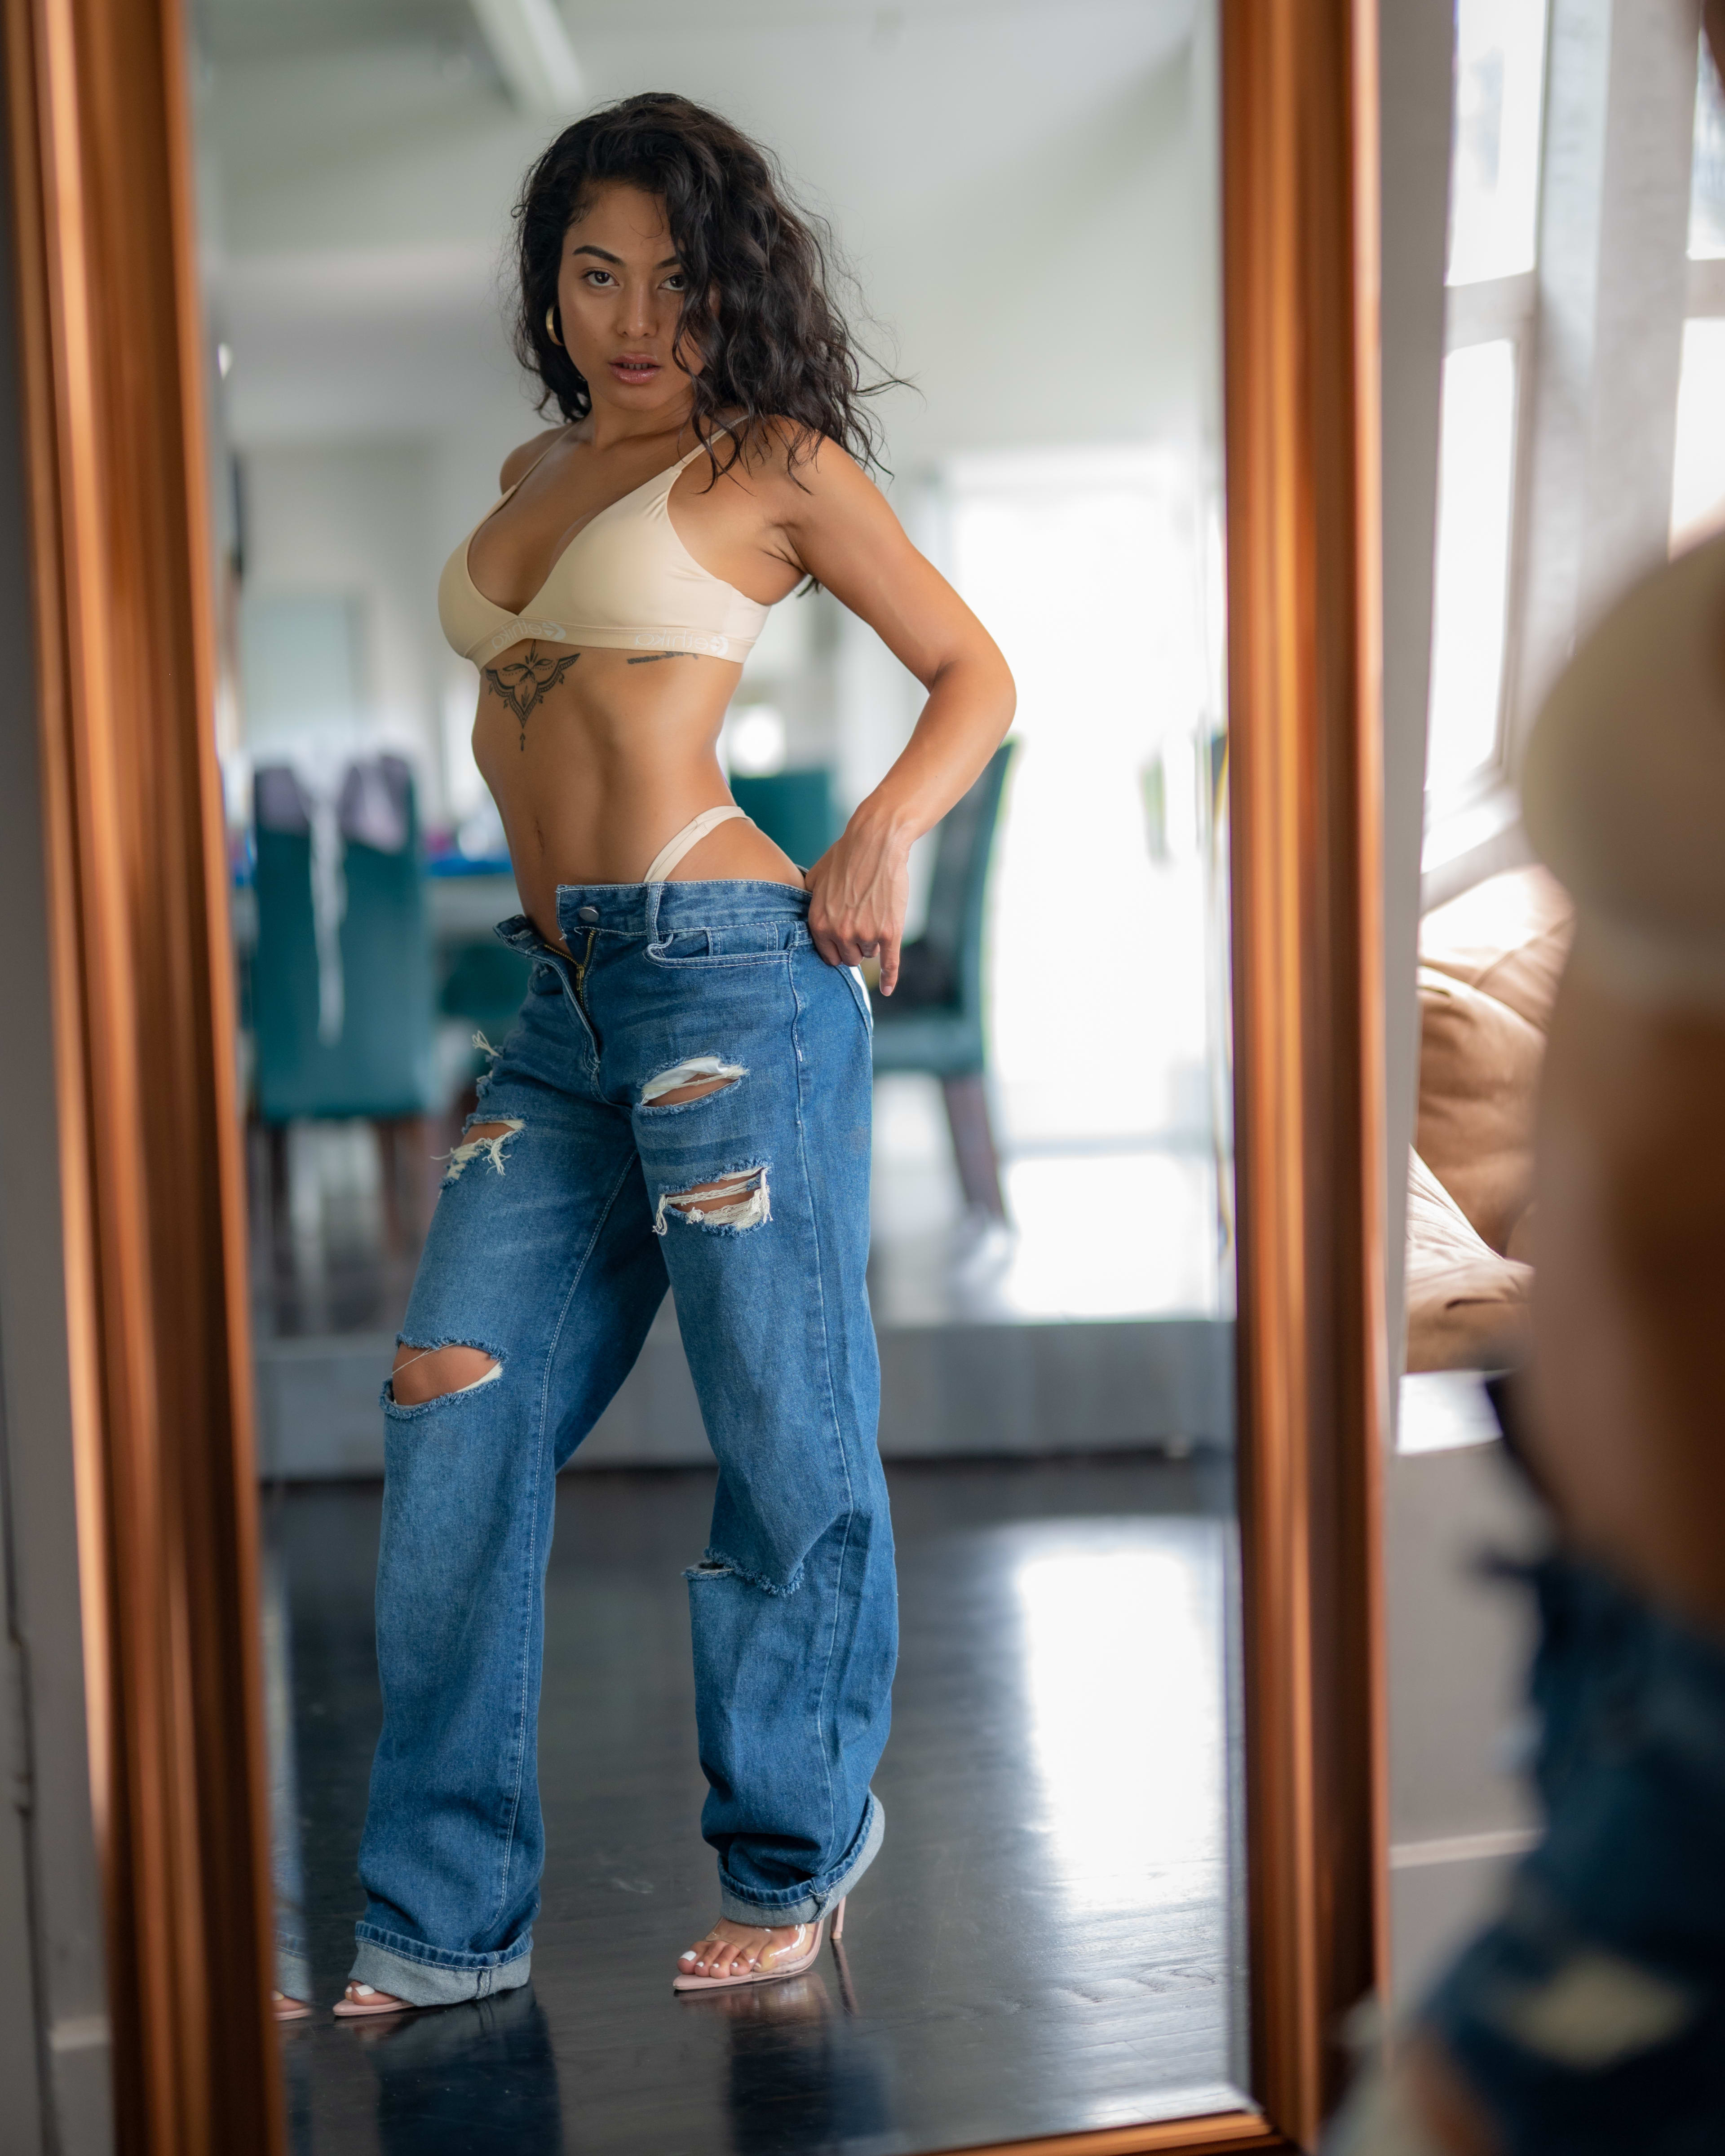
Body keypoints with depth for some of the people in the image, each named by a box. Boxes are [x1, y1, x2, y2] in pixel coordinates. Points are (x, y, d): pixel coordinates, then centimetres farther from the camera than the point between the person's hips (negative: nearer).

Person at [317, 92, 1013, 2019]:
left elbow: (974, 672, 6)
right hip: (560, 999, 6)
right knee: (450, 1422, 2)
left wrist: (884, 834, -10)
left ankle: (795, 1858, 22)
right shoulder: (531, 473, 20)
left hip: (730, 972, -6)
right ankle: (440, 1926, 12)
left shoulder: (779, 463, 3)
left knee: (783, 1440, 2)